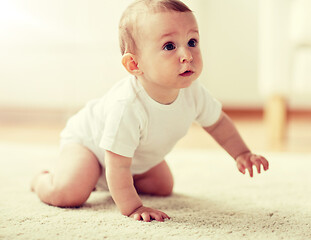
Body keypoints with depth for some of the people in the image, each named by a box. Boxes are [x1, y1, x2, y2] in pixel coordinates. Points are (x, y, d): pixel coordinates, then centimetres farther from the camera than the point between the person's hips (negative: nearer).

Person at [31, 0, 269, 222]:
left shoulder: (193, 92, -24)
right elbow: (117, 167, -37)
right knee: (69, 193, -25)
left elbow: (218, 122, -2)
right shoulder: (127, 106, -45)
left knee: (163, 187, 13)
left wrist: (242, 153, -7)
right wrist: (132, 207, -34)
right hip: (88, 137, -6)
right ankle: (42, 179, 13)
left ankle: (101, 180, 31)